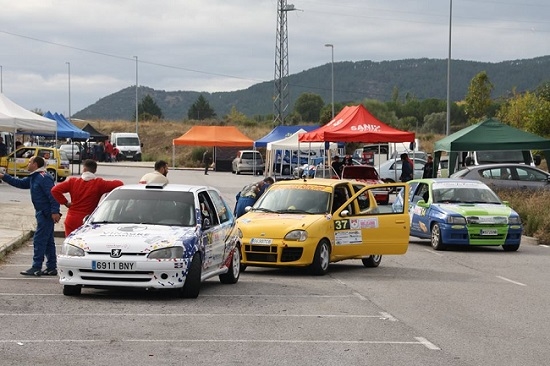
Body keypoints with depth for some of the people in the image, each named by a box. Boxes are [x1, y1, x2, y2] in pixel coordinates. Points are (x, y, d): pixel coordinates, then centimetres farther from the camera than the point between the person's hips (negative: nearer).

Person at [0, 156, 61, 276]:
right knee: (48, 241, 12)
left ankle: (36, 268, -6)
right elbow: (20, 183, 26)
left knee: (39, 240, -8)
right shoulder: (33, 178, 15)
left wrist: (55, 212, -29)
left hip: (46, 214, -10)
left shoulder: (43, 178, -17)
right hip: (42, 213, 10)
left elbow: (53, 195, -23)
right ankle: (51, 268, 15)